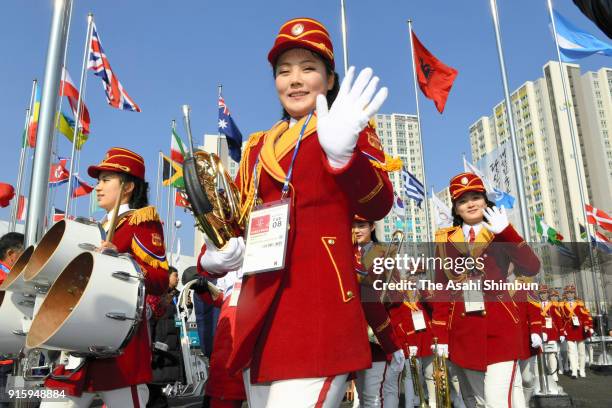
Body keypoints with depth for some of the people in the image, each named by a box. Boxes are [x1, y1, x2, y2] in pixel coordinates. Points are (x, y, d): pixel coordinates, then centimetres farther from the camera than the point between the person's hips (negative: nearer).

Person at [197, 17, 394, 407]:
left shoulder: (349, 127, 3)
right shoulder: (258, 146, 17)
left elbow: (378, 205, -13)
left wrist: (342, 152, -32)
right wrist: (212, 257, -1)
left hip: (319, 304, -6)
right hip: (260, 309, 6)